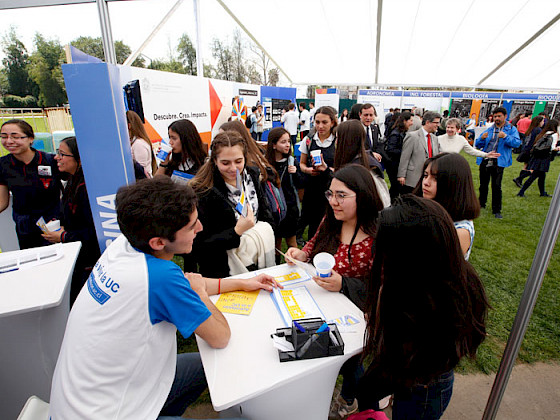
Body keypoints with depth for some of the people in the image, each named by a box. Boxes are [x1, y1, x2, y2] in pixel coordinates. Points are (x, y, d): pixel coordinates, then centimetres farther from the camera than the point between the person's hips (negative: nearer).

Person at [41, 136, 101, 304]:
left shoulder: (87, 188, -25)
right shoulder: (73, 182, 8)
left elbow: (94, 231, -25)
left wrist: (63, 237, -15)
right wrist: (62, 226, 5)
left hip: (88, 262, -9)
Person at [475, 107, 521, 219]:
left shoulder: (511, 129, 4)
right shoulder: (489, 129, 13)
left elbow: (517, 143, -11)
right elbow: (477, 145, 9)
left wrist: (505, 137, -26)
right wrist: (482, 138, -12)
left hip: (498, 162, -3)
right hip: (485, 161, 3)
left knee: (496, 186, -2)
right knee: (483, 184, 14)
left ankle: (497, 210, 8)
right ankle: (481, 204, 31)